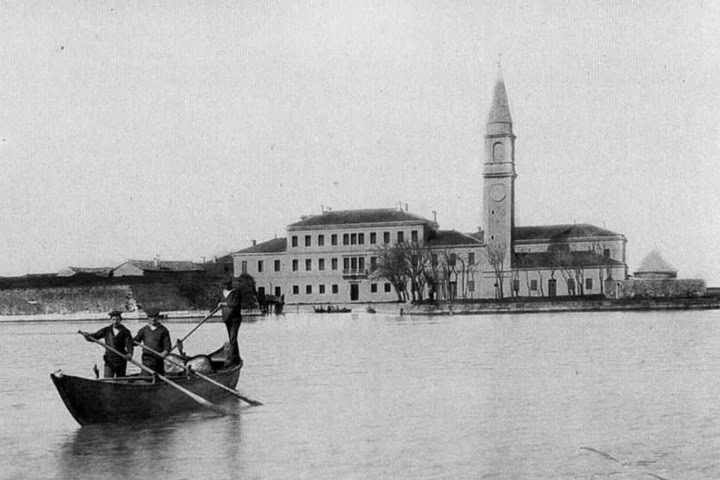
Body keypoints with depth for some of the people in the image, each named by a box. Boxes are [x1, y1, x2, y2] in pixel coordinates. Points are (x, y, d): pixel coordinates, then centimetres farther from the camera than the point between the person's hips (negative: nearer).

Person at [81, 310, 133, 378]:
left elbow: (129, 344, -13)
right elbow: (94, 336, 3)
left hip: (121, 361, 0)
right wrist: (87, 335, -20)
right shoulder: (106, 330, 6)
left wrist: (130, 353, -32)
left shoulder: (125, 332, -1)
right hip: (109, 361, 0)